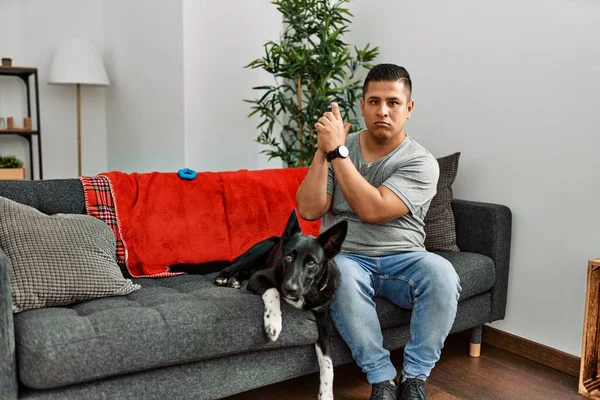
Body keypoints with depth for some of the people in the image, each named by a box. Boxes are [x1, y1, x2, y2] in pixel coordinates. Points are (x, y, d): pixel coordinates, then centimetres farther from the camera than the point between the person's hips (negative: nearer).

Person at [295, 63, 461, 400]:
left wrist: (337, 151, -21)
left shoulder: (421, 163, -6)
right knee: (342, 277, -35)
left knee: (441, 272, -31)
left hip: (402, 260, 0)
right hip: (348, 257, 1)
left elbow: (372, 210, -21)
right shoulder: (339, 147, 3)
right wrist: (323, 150, -15)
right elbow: (309, 211, -8)